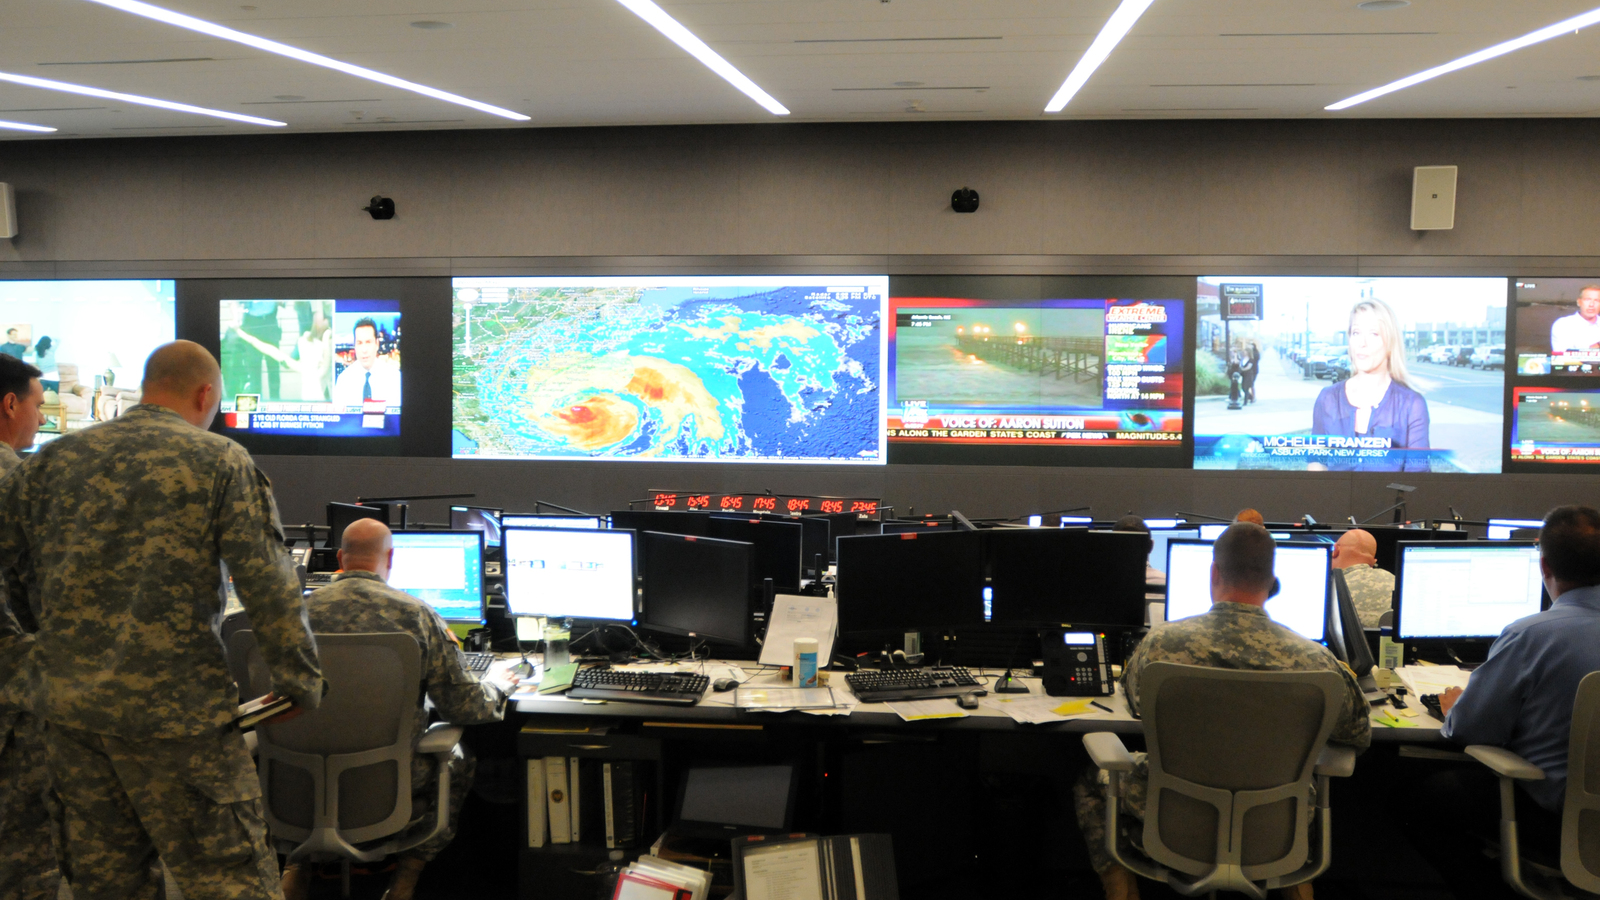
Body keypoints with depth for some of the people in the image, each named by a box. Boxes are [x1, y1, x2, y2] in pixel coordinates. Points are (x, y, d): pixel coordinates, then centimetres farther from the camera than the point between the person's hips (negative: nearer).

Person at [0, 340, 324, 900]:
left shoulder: (55, 459, 10)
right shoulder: (222, 462, -3)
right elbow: (270, 588, -7)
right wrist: (299, 684, 1)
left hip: (66, 701, 5)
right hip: (173, 704, -5)